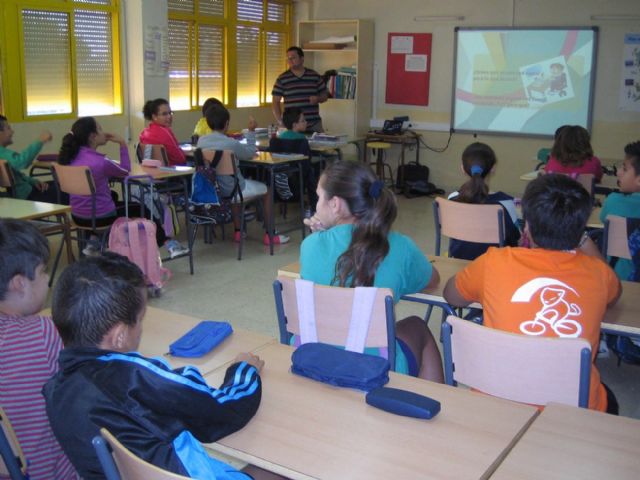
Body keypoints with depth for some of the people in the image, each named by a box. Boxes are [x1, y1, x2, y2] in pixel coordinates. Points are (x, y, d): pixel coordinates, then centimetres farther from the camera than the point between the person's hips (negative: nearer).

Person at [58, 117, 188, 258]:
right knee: (140, 209, 19)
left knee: (112, 195, 37)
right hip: (99, 216, -7)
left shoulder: (73, 156, -4)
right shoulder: (100, 162, -24)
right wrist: (123, 144, -3)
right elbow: (125, 171, -6)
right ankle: (167, 243, 26)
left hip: (78, 215, 7)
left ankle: (94, 242, 34)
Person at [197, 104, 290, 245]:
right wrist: (251, 131, 2)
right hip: (230, 190, -6)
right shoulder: (231, 143, -23)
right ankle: (269, 235, 18)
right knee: (266, 189, 16)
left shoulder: (201, 141, -7)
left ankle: (237, 232, 36)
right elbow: (250, 153, -4)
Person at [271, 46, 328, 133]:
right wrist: (280, 122, -7)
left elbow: (324, 95, 14)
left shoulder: (315, 76, 7)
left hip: (314, 124, 2)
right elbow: (275, 102, 3)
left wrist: (318, 99, -8)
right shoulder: (282, 79, 3)